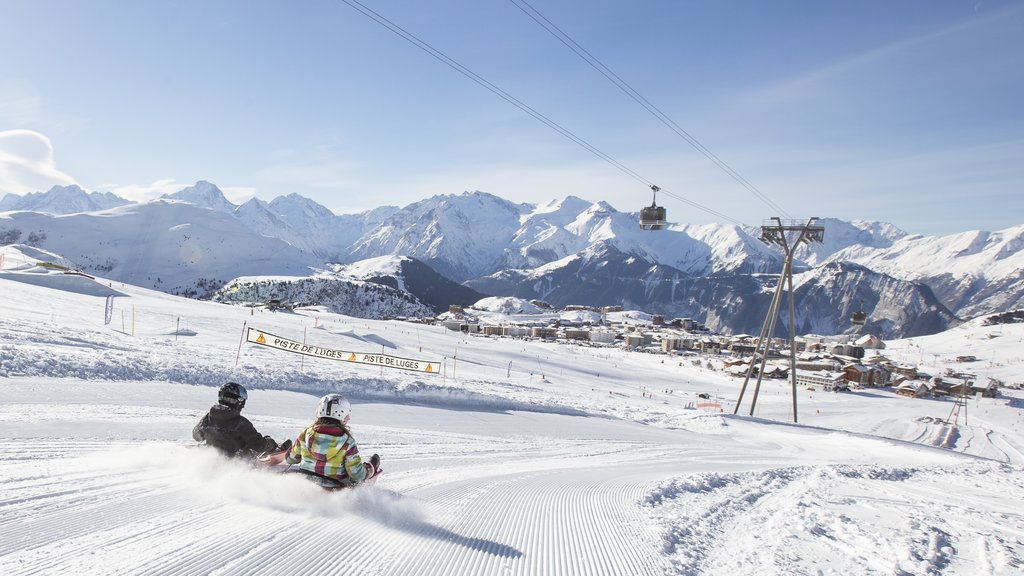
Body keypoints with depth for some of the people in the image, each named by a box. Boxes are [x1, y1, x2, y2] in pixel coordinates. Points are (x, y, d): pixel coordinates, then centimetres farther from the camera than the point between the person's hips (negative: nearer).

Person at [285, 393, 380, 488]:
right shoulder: (347, 441, -17)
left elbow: (290, 459, 8)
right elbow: (358, 476, -16)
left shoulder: (306, 434, -8)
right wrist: (370, 468, 4)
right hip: (334, 490, -3)